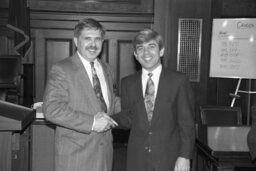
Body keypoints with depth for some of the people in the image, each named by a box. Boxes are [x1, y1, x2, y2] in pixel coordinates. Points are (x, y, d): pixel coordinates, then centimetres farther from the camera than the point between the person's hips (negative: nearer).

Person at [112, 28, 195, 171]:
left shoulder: (179, 81, -4)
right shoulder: (128, 83, 5)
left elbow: (187, 123, -4)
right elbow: (128, 119, 7)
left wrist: (185, 156, -8)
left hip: (169, 159, -2)